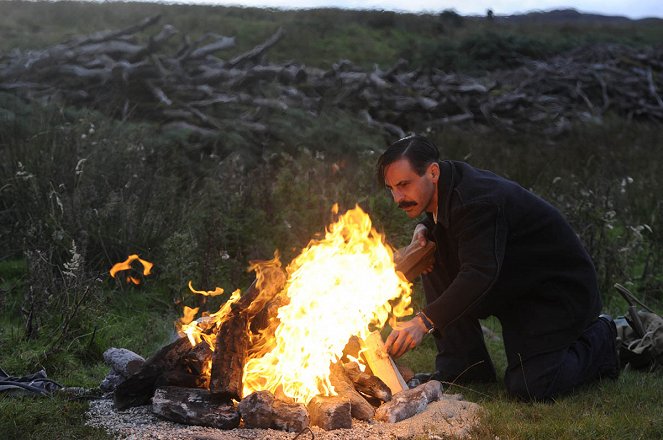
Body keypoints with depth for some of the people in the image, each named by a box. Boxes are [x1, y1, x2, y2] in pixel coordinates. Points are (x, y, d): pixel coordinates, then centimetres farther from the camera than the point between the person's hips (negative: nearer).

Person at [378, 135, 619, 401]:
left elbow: (479, 272, -42)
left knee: (528, 388, -20)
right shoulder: (449, 186, -1)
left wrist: (424, 322, -52)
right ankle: (464, 367, -1)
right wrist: (425, 230, -5)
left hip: (562, 288, -9)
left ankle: (598, 341, 8)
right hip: (510, 285, 9)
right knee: (433, 261, -6)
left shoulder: (478, 201, -30)